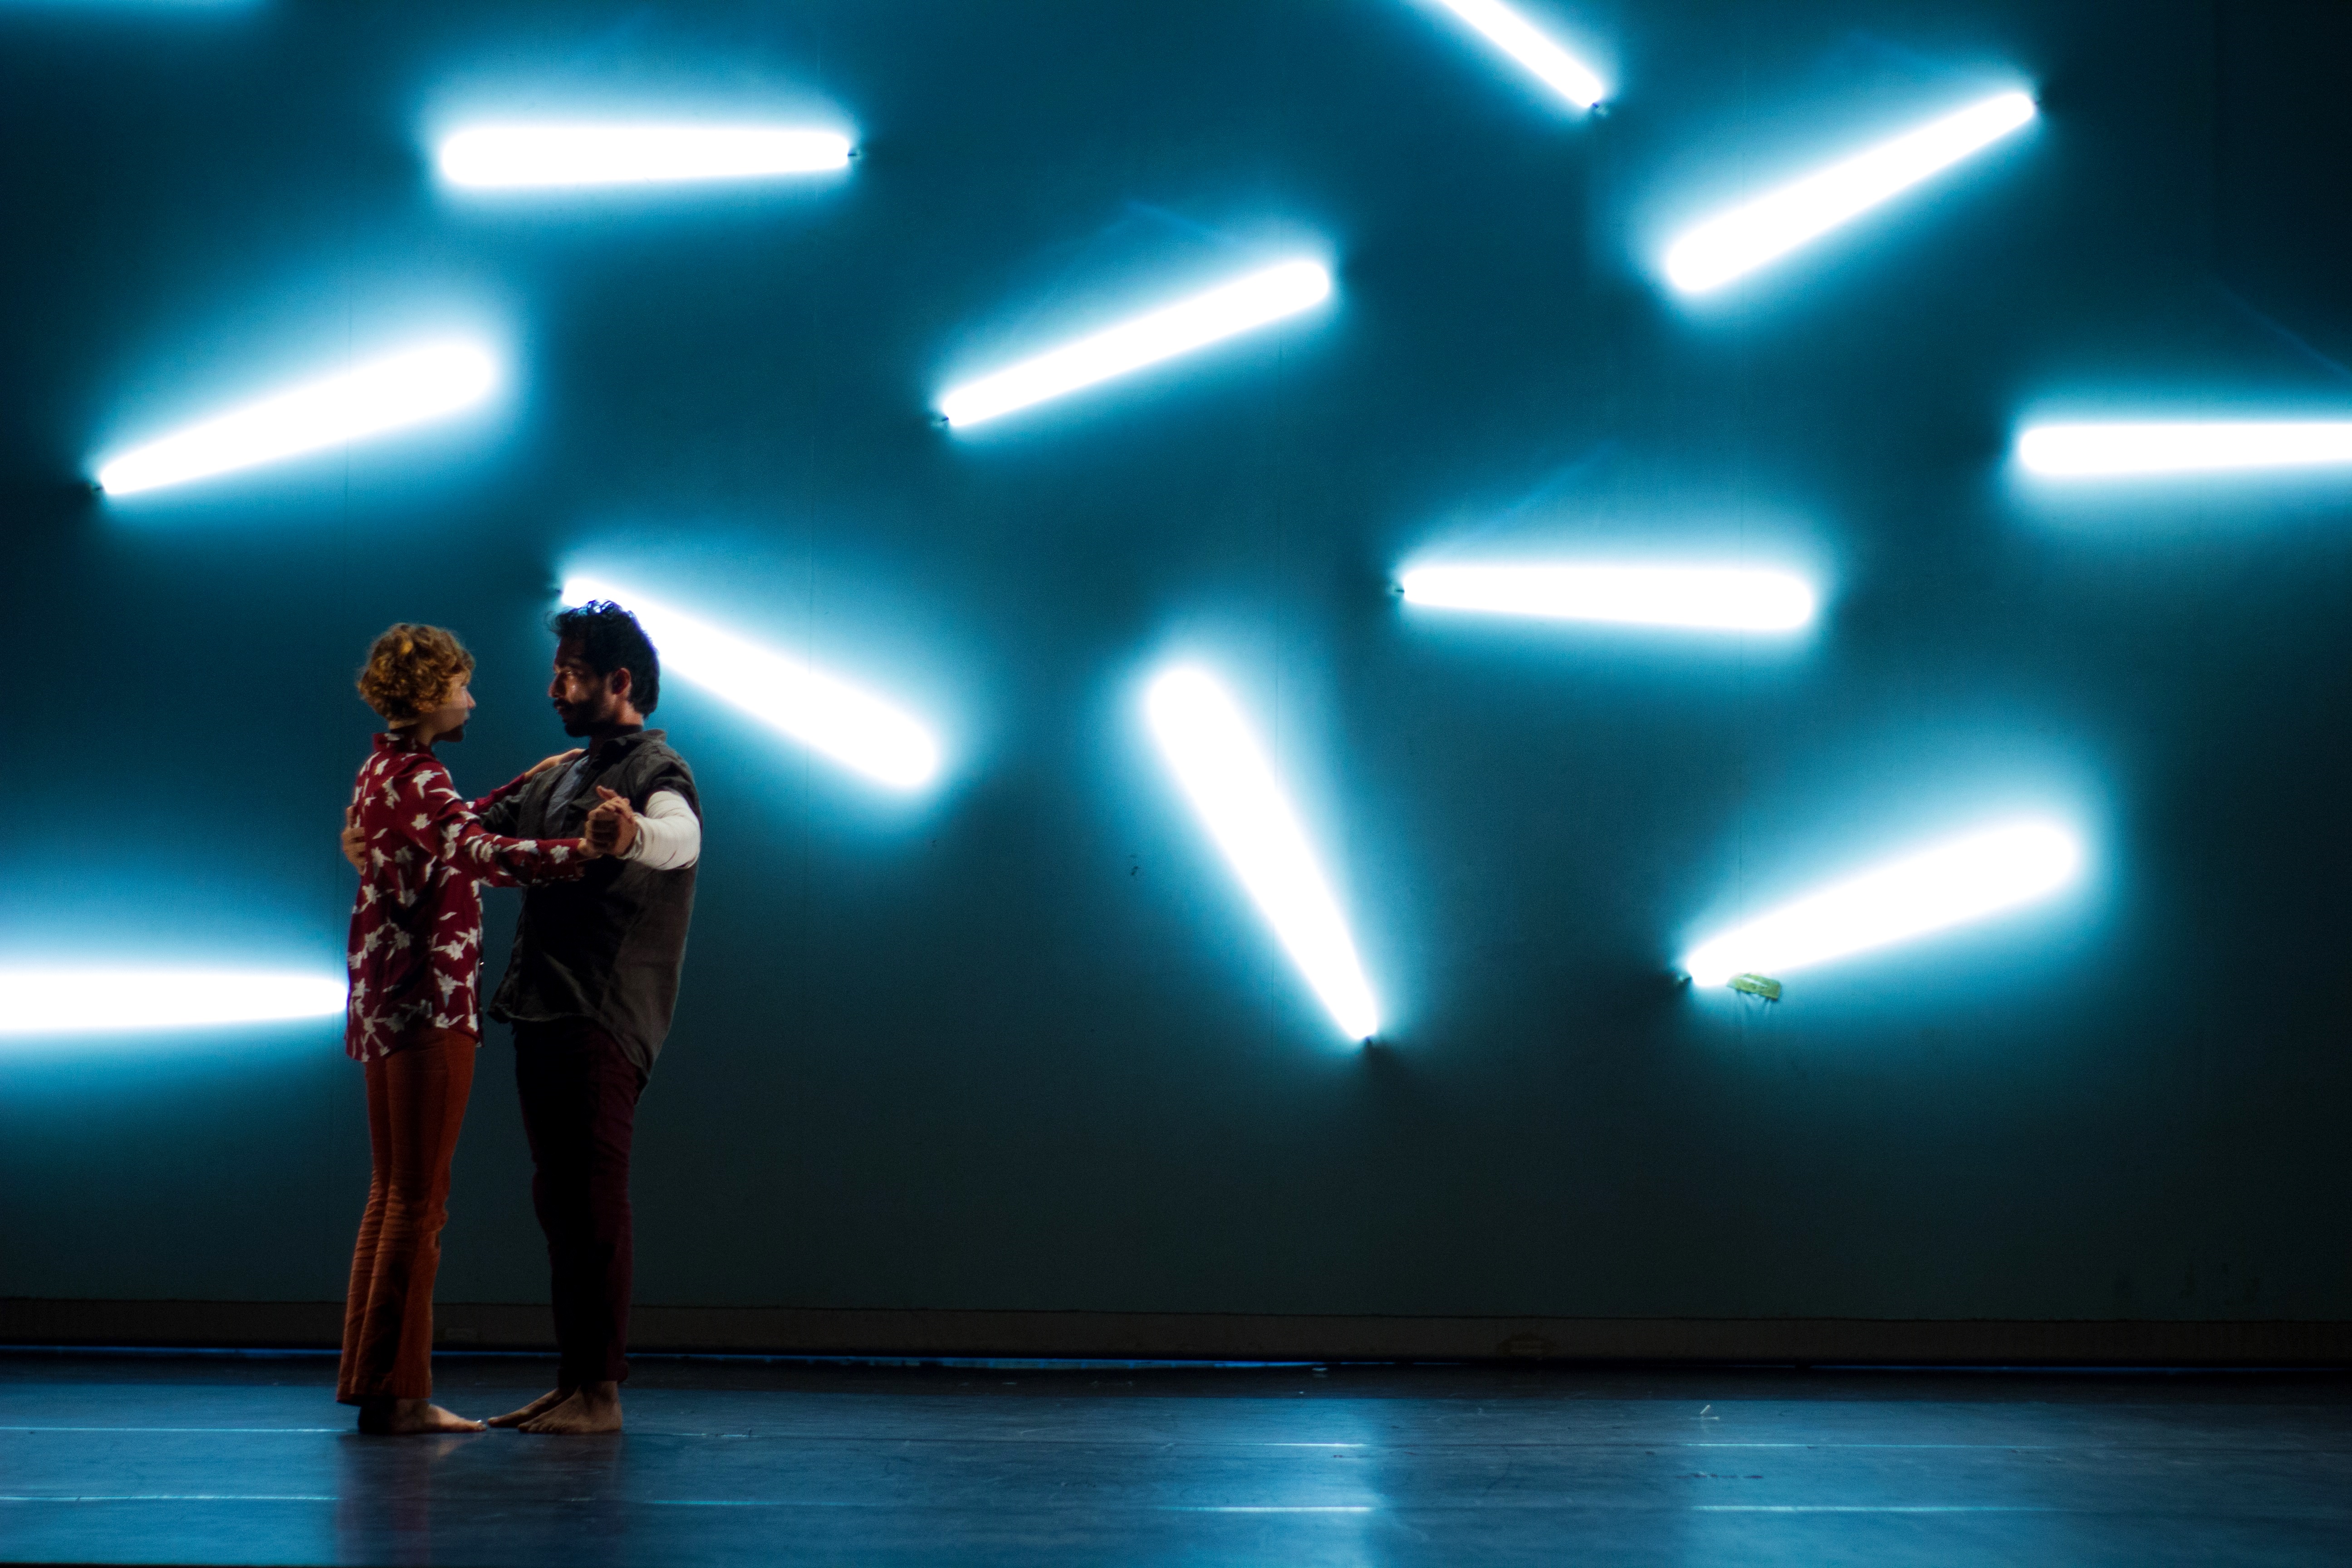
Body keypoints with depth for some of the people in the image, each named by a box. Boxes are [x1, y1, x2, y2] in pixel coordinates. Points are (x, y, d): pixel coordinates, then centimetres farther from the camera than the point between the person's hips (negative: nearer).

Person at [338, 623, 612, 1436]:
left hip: (385, 1003, 10)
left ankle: (369, 1376, 20)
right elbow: (480, 851, -34)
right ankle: (397, 1392, -4)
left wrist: (526, 784, 34)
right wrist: (587, 849, -45)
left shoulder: (386, 770, 15)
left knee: (393, 1190, 15)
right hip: (428, 1003, -10)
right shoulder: (416, 776, -15)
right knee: (418, 1197, -6)